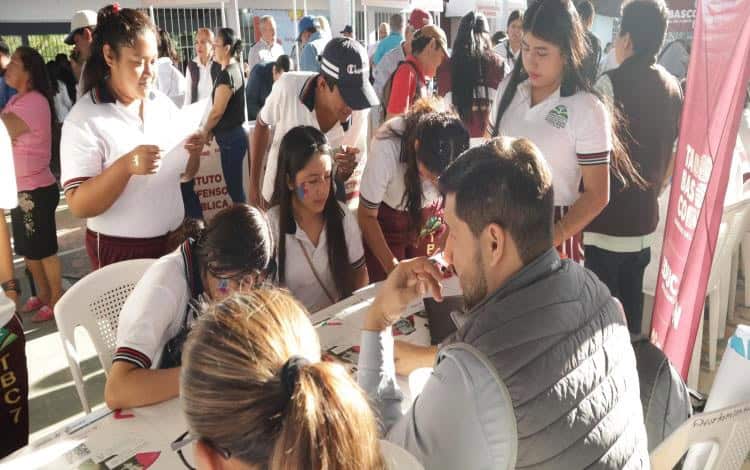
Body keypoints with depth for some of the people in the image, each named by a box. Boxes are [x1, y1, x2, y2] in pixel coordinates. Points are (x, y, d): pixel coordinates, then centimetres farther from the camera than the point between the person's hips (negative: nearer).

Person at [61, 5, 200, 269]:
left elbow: (185, 174, 9)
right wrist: (126, 166, -32)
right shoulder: (84, 119, -13)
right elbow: (79, 207, -18)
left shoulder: (163, 103, 2)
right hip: (121, 251, -5)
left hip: (173, 240, 5)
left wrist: (193, 152, -12)